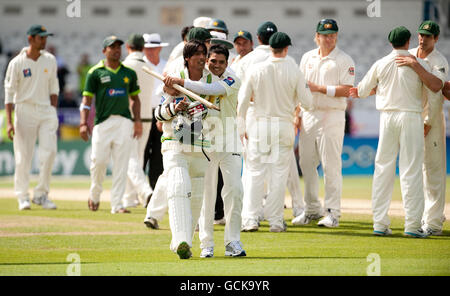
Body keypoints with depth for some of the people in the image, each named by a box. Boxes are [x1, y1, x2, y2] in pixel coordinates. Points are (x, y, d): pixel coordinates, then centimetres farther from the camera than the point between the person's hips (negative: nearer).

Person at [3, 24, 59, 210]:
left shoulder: (50, 60, 8)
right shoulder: (17, 63, -5)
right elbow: (9, 92, -5)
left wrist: (53, 112, 8)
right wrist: (9, 121, -11)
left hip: (46, 111, 3)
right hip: (24, 110, -3)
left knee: (49, 151, -9)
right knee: (23, 156, -2)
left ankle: (41, 195, 1)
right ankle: (22, 197, 9)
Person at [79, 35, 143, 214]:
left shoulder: (129, 73, 14)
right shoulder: (95, 72, 4)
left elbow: (134, 98, 21)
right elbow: (87, 99, 2)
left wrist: (137, 120, 7)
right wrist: (83, 123, -8)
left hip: (124, 122, 2)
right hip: (102, 122, -2)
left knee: (121, 165, -3)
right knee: (99, 161, -6)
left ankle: (117, 204, -1)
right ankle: (94, 194, 20)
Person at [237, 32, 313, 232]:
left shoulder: (257, 70, -2)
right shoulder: (294, 72, -4)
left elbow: (242, 101, -1)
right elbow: (307, 102, -1)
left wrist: (241, 128, 7)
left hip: (258, 126, 0)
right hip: (284, 125, 0)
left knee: (255, 173, 5)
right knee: (279, 174, 4)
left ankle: (251, 218, 1)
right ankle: (276, 220, 4)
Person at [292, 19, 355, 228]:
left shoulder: (344, 60, -4)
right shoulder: (307, 58, 14)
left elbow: (346, 90, -12)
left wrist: (319, 88, -15)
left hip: (332, 116, -6)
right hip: (309, 114, 6)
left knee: (331, 165, -6)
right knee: (306, 163, 7)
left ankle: (333, 212, -3)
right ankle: (312, 209, 17)